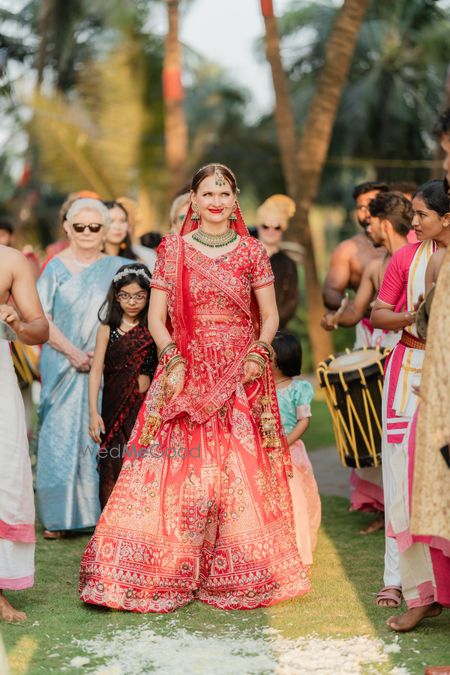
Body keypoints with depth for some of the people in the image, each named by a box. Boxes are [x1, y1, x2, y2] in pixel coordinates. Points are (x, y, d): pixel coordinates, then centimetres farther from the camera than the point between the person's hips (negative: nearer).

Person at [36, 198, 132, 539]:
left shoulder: (117, 268, 7)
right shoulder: (56, 268, 4)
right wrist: (72, 352, -12)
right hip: (63, 366, -1)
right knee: (61, 432, -2)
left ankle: (100, 510, 7)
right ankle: (60, 515, 4)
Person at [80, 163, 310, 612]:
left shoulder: (252, 251, 7)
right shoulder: (173, 249, 5)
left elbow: (270, 315, 9)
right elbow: (155, 317, 3)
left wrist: (259, 352, -9)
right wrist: (173, 357, -11)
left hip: (241, 376, 1)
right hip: (187, 376, -1)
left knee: (242, 472, -1)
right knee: (176, 471, -4)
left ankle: (239, 575, 10)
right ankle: (165, 574, 3)